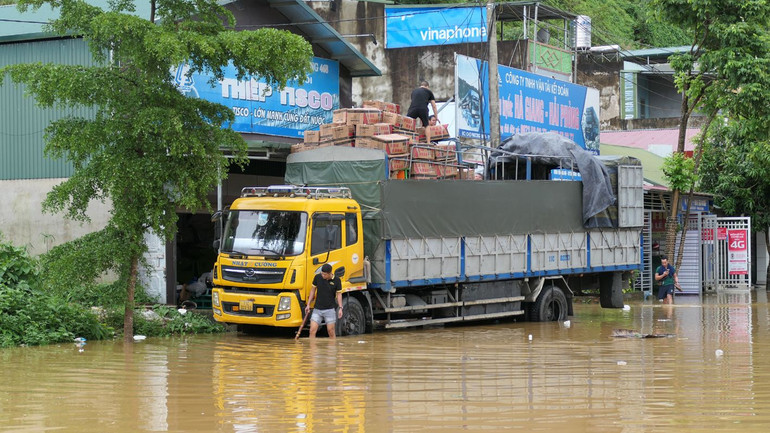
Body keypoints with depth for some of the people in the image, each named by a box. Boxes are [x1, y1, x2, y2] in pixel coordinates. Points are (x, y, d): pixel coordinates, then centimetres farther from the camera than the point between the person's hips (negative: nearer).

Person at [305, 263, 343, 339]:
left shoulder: (336, 280, -5)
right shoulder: (317, 277, -1)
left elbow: (339, 294, 2)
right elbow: (313, 290, 10)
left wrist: (340, 308, -8)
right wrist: (308, 305, 9)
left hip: (329, 309, -2)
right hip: (317, 309, 2)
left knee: (331, 332, 1)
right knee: (312, 330, -6)